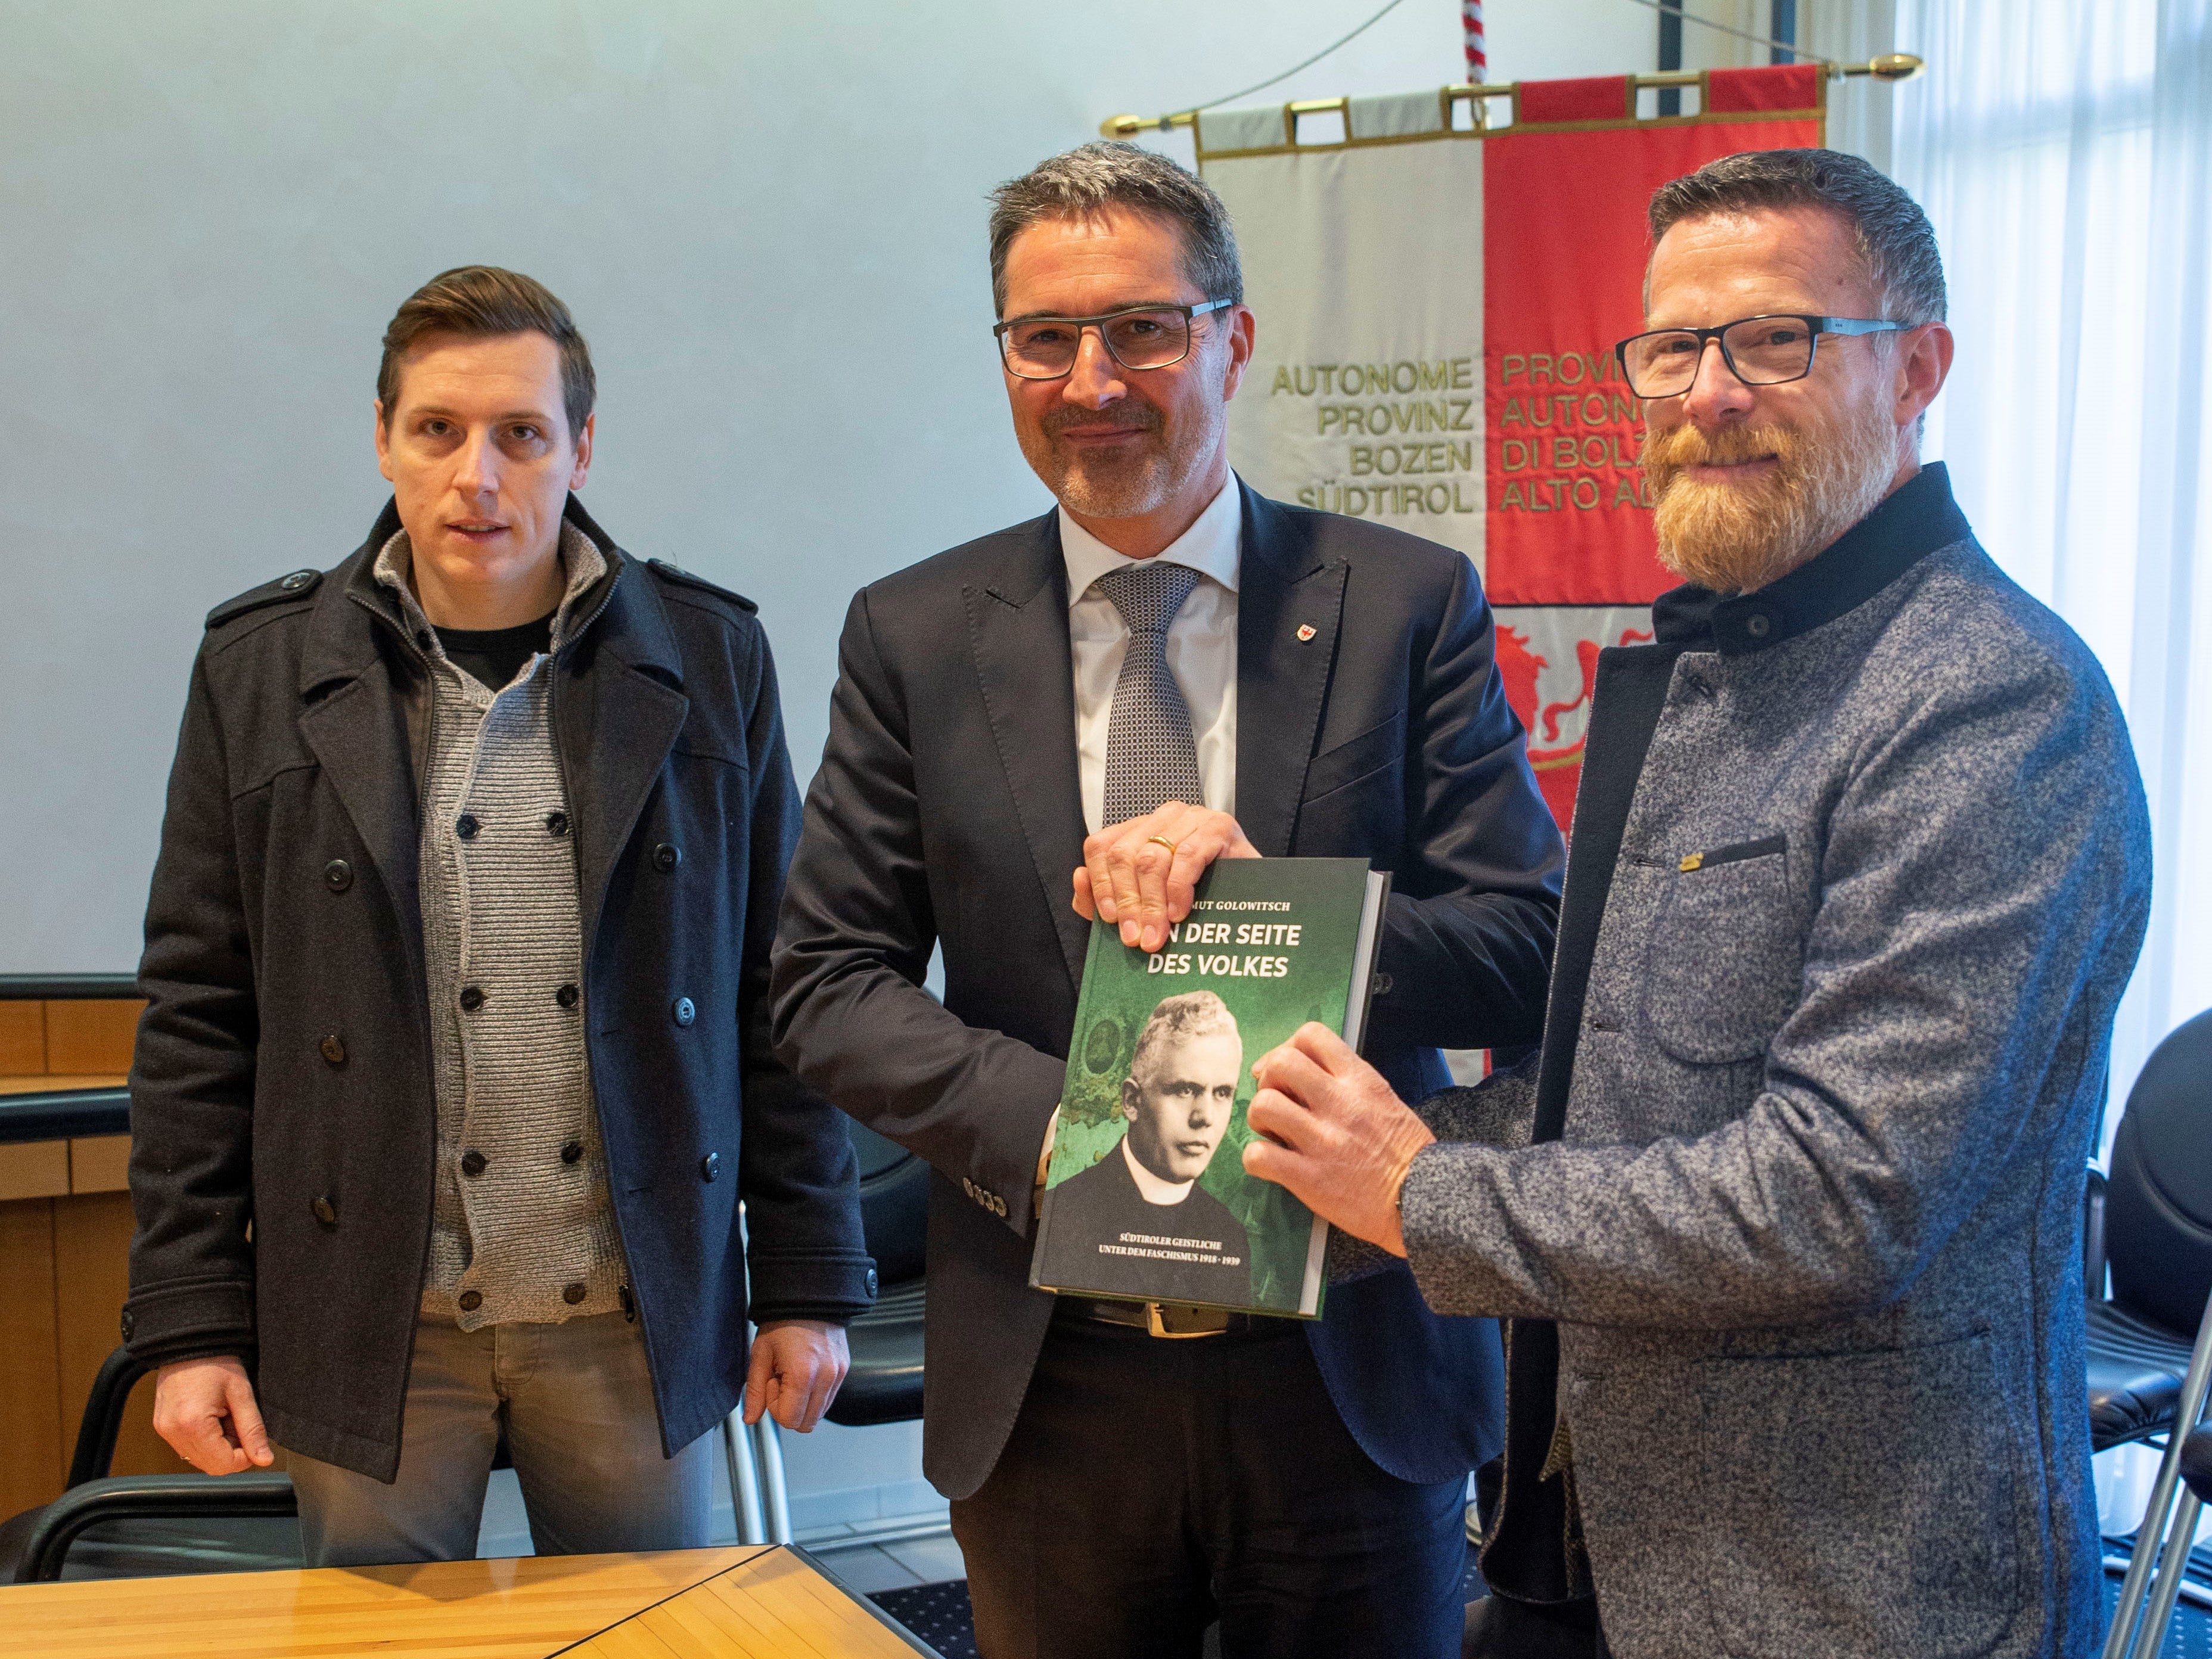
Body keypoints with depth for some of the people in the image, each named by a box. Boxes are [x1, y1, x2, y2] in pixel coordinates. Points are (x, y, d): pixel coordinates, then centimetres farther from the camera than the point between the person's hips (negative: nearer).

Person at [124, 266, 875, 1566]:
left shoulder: (711, 658, 0)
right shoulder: (263, 669, 0)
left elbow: (777, 991, 1)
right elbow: (200, 1013, 2)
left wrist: (809, 1286, 1)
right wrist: (190, 1324, -1)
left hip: (637, 1318, 0)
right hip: (369, 1322, 0)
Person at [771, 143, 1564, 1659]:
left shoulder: (1409, 606, -3)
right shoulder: (913, 637, 1)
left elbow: (1532, 958, -6)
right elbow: (829, 986, -1)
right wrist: (1052, 1127, -17)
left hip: (1350, 1366, -1)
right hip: (1049, 1382, 1)